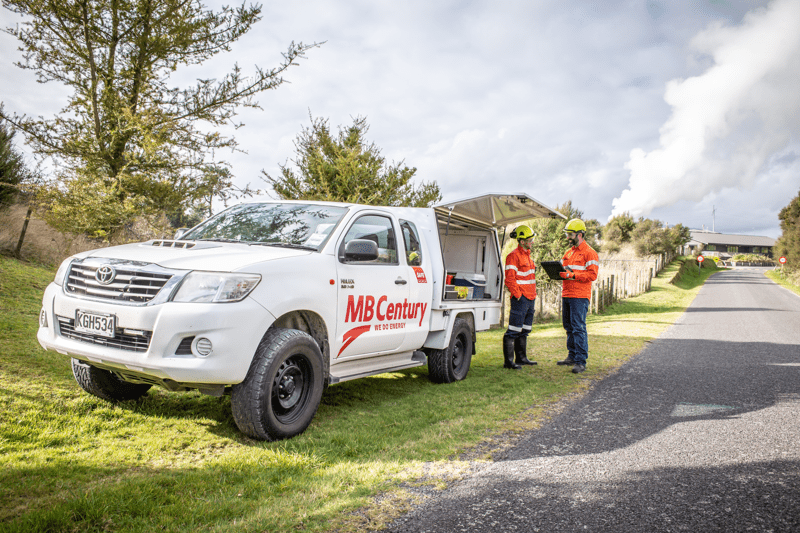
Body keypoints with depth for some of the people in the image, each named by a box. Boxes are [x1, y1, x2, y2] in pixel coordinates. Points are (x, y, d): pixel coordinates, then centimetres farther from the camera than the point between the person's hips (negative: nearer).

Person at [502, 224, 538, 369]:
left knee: (524, 330, 16)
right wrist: (518, 295, -16)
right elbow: (509, 279, -17)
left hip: (530, 299, 10)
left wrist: (533, 295, 20)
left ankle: (521, 358, 26)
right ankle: (508, 361, -3)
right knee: (514, 331, -6)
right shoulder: (514, 256, -12)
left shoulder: (526, 255, 18)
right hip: (520, 299, -10)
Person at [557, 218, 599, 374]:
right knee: (569, 326, 13)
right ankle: (572, 356, 23)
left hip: (580, 297, -8)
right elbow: (562, 268, 25)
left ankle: (581, 361, -8)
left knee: (579, 328, -10)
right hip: (566, 295, 8)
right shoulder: (569, 252, 20)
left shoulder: (589, 253, -6)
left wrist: (572, 275, -21)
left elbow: (592, 275, -14)